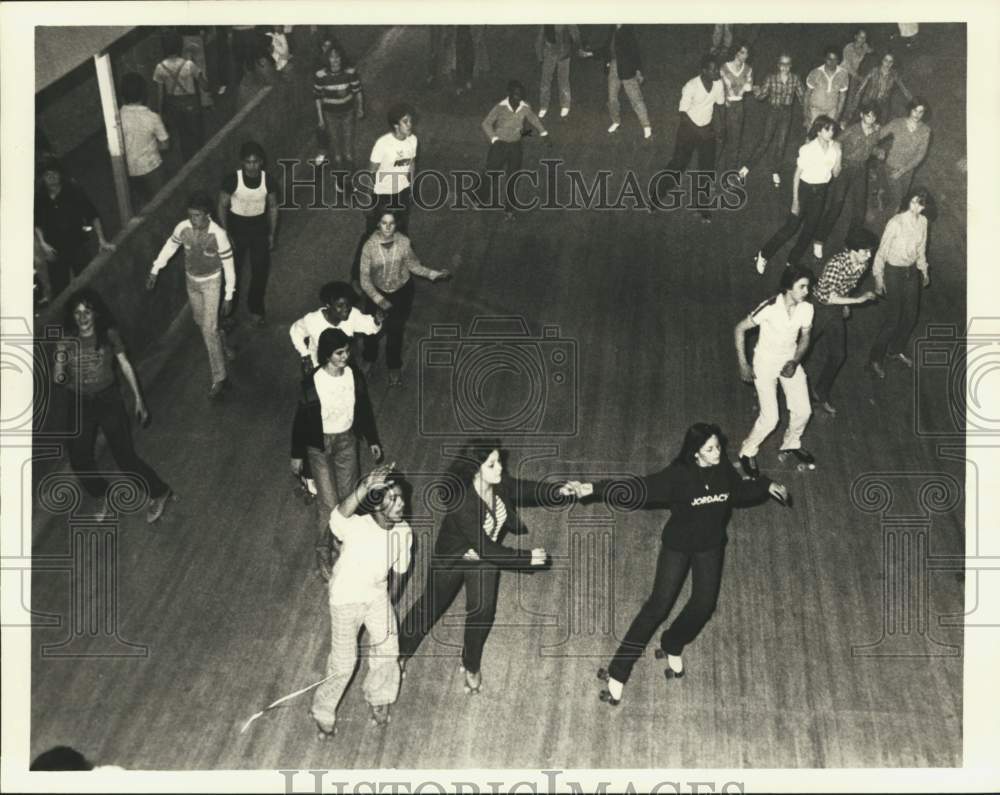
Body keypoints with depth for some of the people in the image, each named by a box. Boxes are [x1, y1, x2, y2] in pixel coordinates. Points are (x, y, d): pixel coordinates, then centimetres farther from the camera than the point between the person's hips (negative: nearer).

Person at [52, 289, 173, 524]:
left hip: (108, 400, -3)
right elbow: (58, 379, -1)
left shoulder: (109, 335, -7)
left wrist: (138, 399, 1)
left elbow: (125, 366, 1)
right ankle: (105, 498, 27)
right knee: (79, 459, 2)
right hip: (80, 404, 3)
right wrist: (59, 372, -26)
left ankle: (158, 492, 16)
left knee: (125, 457, -6)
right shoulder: (65, 341, -3)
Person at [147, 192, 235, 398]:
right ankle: (222, 348, 50)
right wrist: (154, 271, 4)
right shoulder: (183, 228, -18)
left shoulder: (218, 235, -29)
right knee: (200, 321, 21)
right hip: (191, 280, 5)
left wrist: (229, 296, -15)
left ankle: (219, 378, -3)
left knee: (209, 328, -10)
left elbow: (228, 265, -19)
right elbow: (169, 247, 1)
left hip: (211, 282, -5)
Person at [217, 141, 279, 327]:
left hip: (259, 227, 2)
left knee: (261, 270, 11)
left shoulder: (268, 181, -15)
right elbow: (222, 206, -10)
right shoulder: (232, 179, -22)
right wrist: (226, 233, -10)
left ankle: (255, 309, 33)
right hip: (237, 225, -2)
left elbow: (273, 207, 0)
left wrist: (272, 234, 4)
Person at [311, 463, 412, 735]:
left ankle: (378, 698, 44)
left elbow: (398, 570, 0)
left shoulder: (403, 532, -19)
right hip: (346, 598, -4)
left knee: (388, 650, 13)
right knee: (343, 662, 6)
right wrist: (363, 488, -79)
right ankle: (324, 711, 34)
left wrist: (392, 599, 16)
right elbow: (339, 515, -62)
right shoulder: (355, 528, -35)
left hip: (377, 594, 4)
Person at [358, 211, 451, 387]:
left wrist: (434, 274, -13)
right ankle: (369, 361, 40)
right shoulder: (369, 246, -22)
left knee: (395, 331, 9)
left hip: (401, 292, 0)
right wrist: (379, 300, -26)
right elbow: (365, 279, -19)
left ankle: (394, 369, 30)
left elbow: (413, 265, -3)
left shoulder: (403, 242, -18)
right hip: (377, 293, 0)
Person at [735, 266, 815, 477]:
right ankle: (747, 452, 17)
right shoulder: (769, 308, -28)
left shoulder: (806, 309, -14)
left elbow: (804, 339, 2)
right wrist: (743, 365, -16)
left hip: (790, 361, 5)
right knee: (770, 418, -10)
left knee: (803, 411, 2)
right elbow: (739, 329, -17)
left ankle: (791, 443, 34)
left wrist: (794, 362, -15)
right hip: (765, 363, -5)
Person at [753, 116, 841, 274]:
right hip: (805, 188, -5)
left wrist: (837, 159, -18)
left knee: (809, 229, 10)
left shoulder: (835, 148, -5)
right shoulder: (807, 149, -17)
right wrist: (795, 200, -11)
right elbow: (797, 175, -11)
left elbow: (835, 174, 0)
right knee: (791, 226, -4)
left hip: (821, 191, 5)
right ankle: (764, 254, 11)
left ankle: (792, 261, 25)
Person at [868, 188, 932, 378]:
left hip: (912, 271, 6)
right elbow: (882, 250, -15)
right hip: (894, 272, -6)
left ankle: (897, 350, 41)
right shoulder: (896, 223, -23)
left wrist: (924, 270, 19)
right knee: (892, 319, -2)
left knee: (911, 316, 17)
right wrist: (879, 278, -13)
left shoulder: (922, 221, -4)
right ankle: (875, 359, 15)